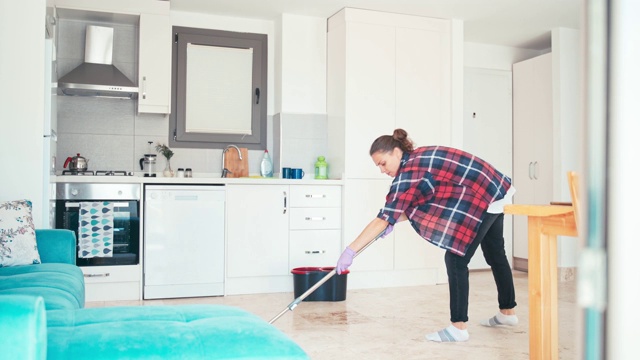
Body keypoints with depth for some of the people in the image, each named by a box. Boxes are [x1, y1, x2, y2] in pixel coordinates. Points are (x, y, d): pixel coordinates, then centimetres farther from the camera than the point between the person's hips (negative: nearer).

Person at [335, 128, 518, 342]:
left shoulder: (410, 171, -22)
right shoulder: (417, 160, 5)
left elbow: (384, 218, -25)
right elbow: (418, 204, 13)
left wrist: (350, 251, -23)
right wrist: (393, 221, 1)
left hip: (480, 199, -11)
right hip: (496, 190, 11)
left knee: (455, 260, -8)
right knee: (495, 255, 22)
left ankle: (458, 327, -4)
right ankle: (507, 313, 38)